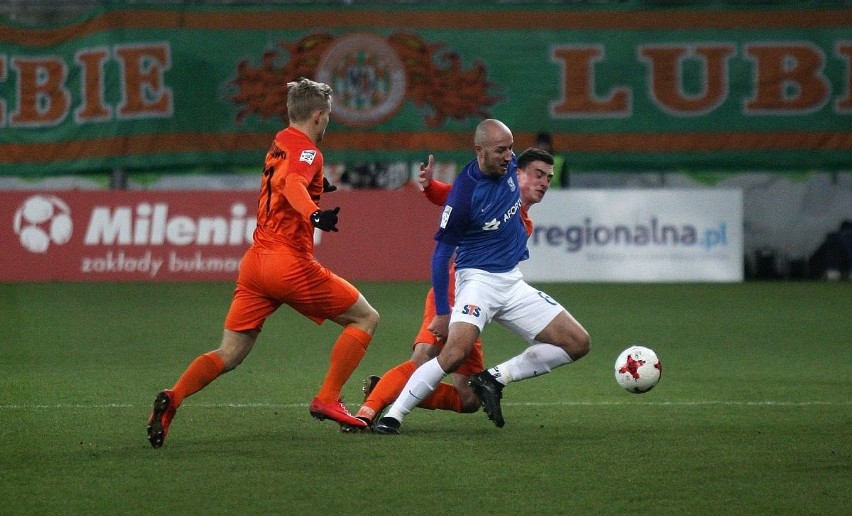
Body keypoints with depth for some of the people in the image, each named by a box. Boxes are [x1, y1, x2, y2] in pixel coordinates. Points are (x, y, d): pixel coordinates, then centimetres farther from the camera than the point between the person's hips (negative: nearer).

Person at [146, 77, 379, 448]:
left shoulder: (280, 143, 17)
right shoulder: (306, 151, -7)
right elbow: (292, 185, -30)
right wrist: (315, 214, -46)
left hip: (255, 262, 8)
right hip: (291, 263, -8)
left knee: (229, 355, 7)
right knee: (366, 319, 8)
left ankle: (172, 398, -17)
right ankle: (327, 400, 0)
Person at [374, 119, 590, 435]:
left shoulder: (510, 165, -3)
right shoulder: (463, 194, -20)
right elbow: (441, 254, -12)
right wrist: (441, 313, -10)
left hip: (512, 282, 7)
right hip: (478, 278, -7)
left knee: (578, 343, -1)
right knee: (456, 352, -31)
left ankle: (494, 379, 2)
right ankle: (392, 417, -20)